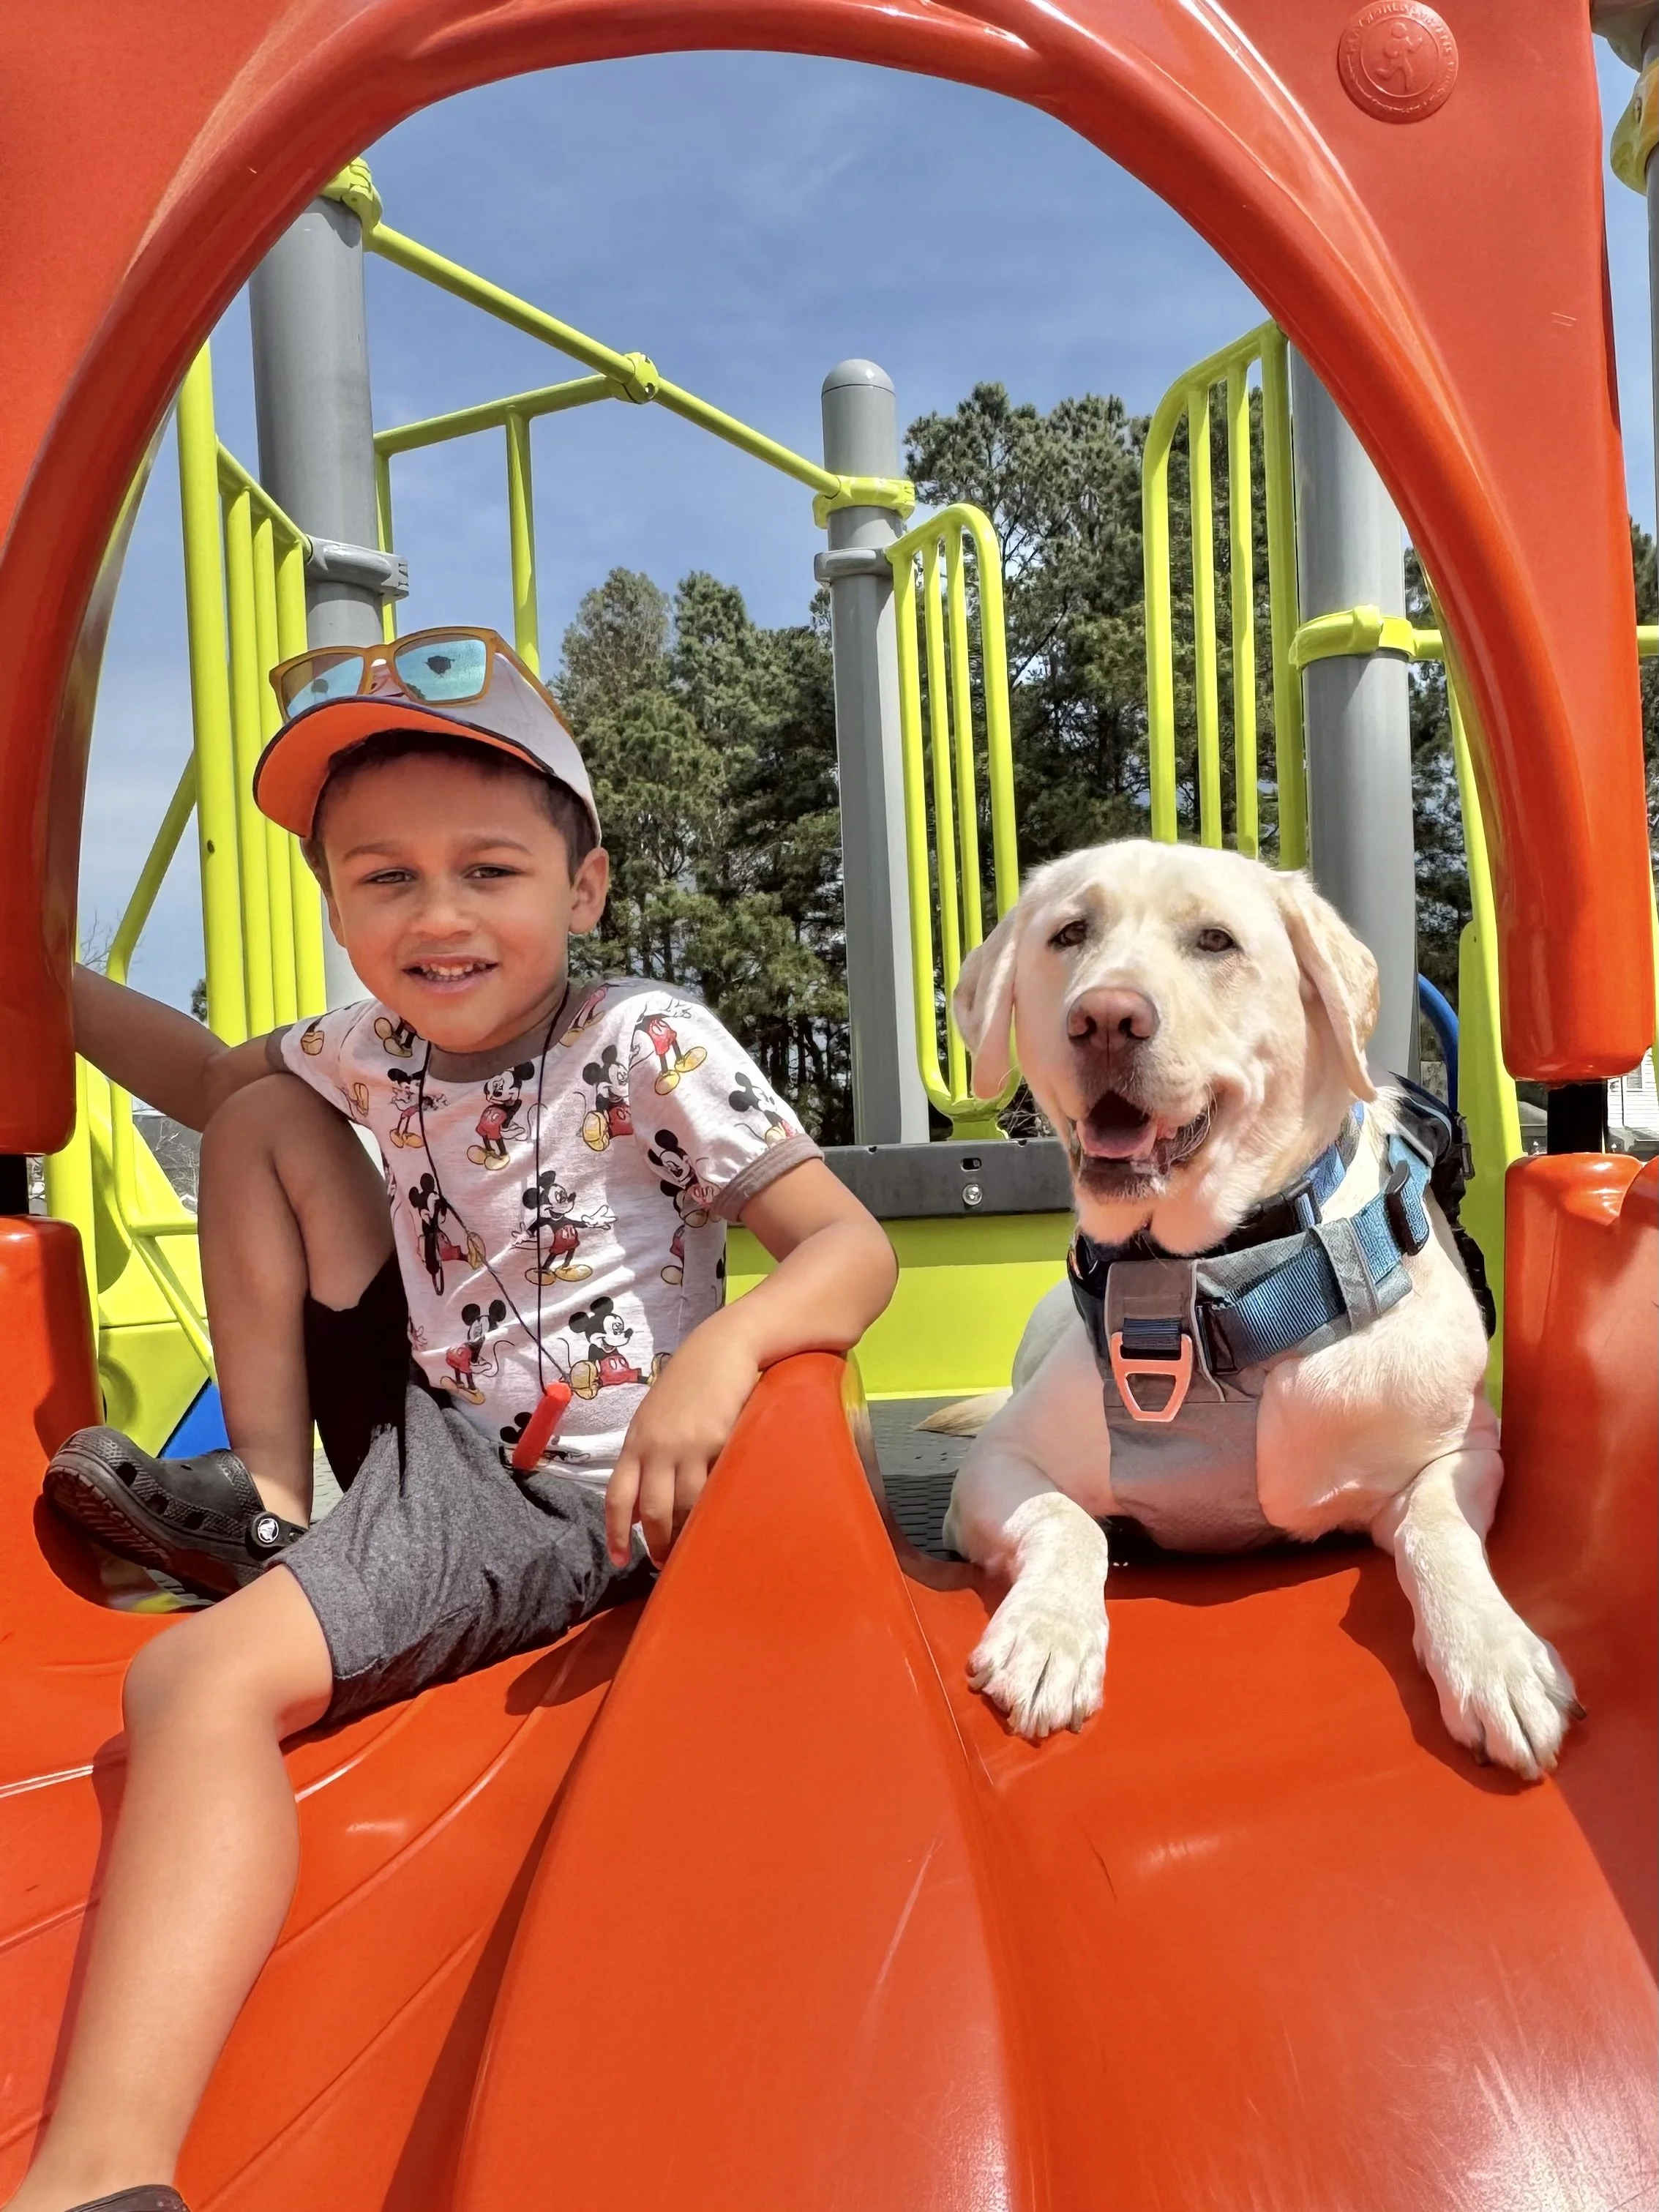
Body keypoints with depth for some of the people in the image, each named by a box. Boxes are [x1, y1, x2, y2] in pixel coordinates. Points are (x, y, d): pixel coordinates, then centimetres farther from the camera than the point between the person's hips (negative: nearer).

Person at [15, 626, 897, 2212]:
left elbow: (853, 1248, -20)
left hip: (557, 1498, -7)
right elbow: (210, 1078, 24)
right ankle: (269, 1503, 4)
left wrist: (719, 1350, -39)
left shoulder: (646, 1046, -16)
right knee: (268, 1117, 5)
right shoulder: (375, 1053, 3)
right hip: (431, 1426, 8)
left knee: (199, 1679, -29)